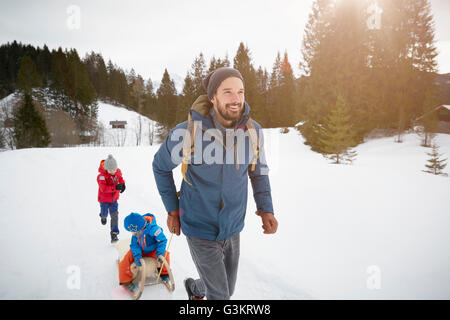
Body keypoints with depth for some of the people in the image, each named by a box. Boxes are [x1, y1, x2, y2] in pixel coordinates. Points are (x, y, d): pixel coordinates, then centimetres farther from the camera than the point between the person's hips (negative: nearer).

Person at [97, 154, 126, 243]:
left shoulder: (118, 172, -9)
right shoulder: (102, 176, -26)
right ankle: (103, 216, 53)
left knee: (114, 216, -2)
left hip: (114, 199, 3)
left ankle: (114, 233, 6)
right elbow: (103, 188, -35)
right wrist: (115, 187, -43)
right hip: (104, 199, -3)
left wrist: (122, 184, -6)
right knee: (104, 213, 13)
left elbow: (120, 178, 15)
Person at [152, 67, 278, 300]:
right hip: (200, 230, -4)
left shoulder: (252, 131, -12)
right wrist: (172, 209, -3)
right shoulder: (187, 132, -23)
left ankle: (195, 288, 56)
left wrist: (266, 209, -5)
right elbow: (160, 166, -4)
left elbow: (258, 170, 5)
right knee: (220, 295, 1)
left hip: (232, 229, 5)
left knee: (227, 289, 23)